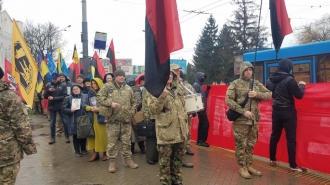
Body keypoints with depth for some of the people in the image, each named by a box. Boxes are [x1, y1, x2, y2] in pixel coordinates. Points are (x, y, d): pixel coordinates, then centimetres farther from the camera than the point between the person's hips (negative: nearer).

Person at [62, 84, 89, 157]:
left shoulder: (85, 97, 3)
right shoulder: (68, 98, 3)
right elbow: (64, 108, 2)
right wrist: (70, 110, -13)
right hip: (73, 121, -1)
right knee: (75, 136, 6)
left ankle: (83, 149, 29)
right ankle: (77, 151, 19)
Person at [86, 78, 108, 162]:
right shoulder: (90, 93, 11)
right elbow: (86, 106, 13)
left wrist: (98, 109, -14)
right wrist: (90, 108, -8)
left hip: (102, 117, -4)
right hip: (93, 118, 4)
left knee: (103, 135, 1)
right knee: (94, 135, 5)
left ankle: (105, 153, 14)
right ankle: (95, 153, 15)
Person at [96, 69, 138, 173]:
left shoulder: (128, 88, 11)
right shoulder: (107, 86, 0)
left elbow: (133, 102, 18)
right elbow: (99, 97, -6)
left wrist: (131, 113, 4)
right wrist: (110, 103, -18)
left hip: (126, 120, 3)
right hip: (112, 119, -3)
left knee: (126, 142, 12)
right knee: (112, 142, 3)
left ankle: (128, 159, 25)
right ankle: (112, 162, 14)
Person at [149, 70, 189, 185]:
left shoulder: (177, 91, 13)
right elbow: (153, 110, -17)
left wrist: (185, 128, 17)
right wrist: (162, 97, -30)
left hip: (179, 133, 7)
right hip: (166, 134, -6)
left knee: (178, 160, 17)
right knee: (165, 161, 2)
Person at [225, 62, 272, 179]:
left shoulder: (257, 84, 9)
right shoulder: (235, 84, -5)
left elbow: (269, 95, 7)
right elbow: (228, 100, -11)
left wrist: (257, 94, -13)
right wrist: (243, 111, -17)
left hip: (254, 120, 5)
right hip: (240, 120, -5)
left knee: (251, 144, 14)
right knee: (241, 144, 3)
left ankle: (249, 166, 27)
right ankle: (242, 167, 16)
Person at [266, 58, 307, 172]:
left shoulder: (271, 79, 3)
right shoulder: (289, 79, -17)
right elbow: (299, 95, -11)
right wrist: (302, 85, 5)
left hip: (276, 111, 6)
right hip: (288, 112, -6)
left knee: (274, 135, 14)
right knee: (291, 138, -1)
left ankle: (272, 160, 25)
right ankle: (293, 166, 4)